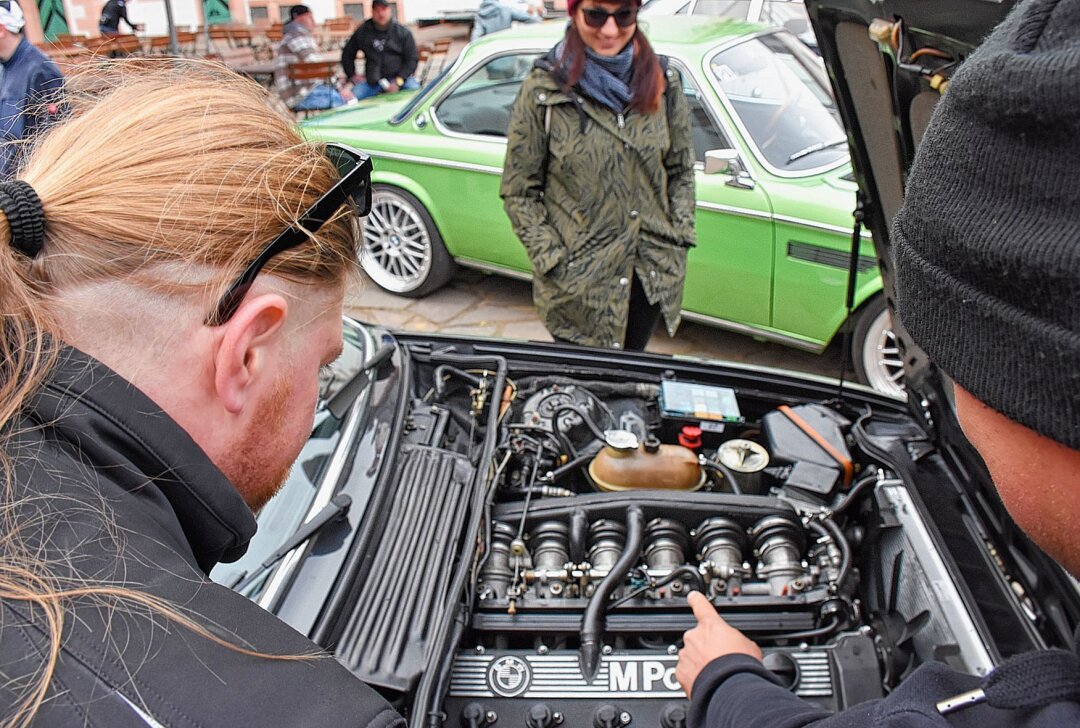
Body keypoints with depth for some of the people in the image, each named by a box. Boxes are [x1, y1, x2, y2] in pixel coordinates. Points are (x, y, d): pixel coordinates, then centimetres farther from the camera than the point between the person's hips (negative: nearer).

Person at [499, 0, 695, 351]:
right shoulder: (542, 91, -9)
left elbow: (681, 172, 11)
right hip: (578, 283, -3)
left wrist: (680, 238, 0)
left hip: (652, 274, 4)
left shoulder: (663, 83, 2)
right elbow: (518, 192, -5)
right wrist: (553, 262, -12)